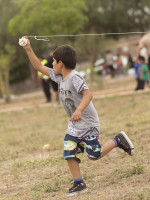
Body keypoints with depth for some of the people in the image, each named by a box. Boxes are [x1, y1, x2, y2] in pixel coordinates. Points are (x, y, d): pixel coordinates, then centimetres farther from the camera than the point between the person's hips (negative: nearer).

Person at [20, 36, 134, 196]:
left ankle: (118, 141, 16)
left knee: (94, 155, -3)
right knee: (69, 153, -2)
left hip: (88, 123, -8)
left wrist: (79, 110, -44)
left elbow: (88, 95, -30)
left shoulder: (75, 77, -21)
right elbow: (39, 67, 11)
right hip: (74, 126, 8)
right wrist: (28, 50, 3)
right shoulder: (59, 77, 5)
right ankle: (79, 183, 6)